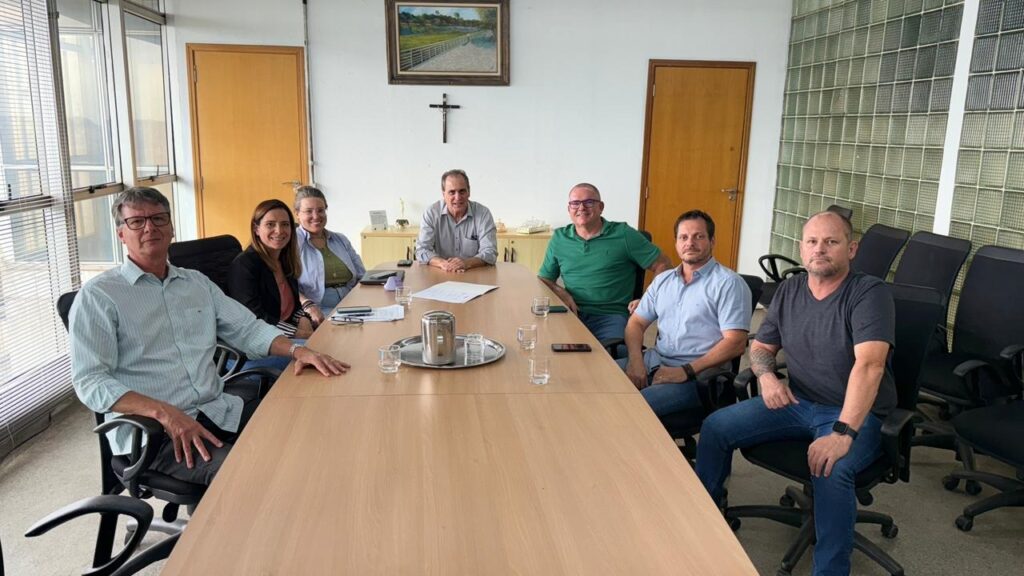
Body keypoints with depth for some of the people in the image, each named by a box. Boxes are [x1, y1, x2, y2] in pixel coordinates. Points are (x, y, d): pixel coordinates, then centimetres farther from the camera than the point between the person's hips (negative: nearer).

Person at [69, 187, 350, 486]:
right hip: (152, 431, -6)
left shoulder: (197, 282, 17)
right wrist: (164, 412, -23)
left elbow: (248, 329, 15)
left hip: (217, 407, 6)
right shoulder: (97, 296, -1)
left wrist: (297, 350, -6)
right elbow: (90, 382, -9)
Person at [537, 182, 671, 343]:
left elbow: (662, 266, 6)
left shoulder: (623, 234, 4)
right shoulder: (559, 238, 14)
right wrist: (559, 292, -4)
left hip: (610, 316, -3)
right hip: (571, 313, 3)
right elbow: (543, 279, 18)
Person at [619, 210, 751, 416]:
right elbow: (636, 323, 16)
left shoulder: (729, 283, -3)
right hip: (654, 361, 6)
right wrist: (635, 359, -5)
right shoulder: (663, 280, 17)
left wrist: (686, 371, -18)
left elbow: (735, 343, -12)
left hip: (698, 374, -6)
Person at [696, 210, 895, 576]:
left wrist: (843, 433, -39)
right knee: (716, 427, -6)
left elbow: (868, 365, -29)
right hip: (797, 402, 6)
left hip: (855, 413, -6)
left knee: (831, 470, -36)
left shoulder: (869, 293, -16)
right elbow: (761, 346, 15)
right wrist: (767, 377, -9)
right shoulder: (789, 291, 4)